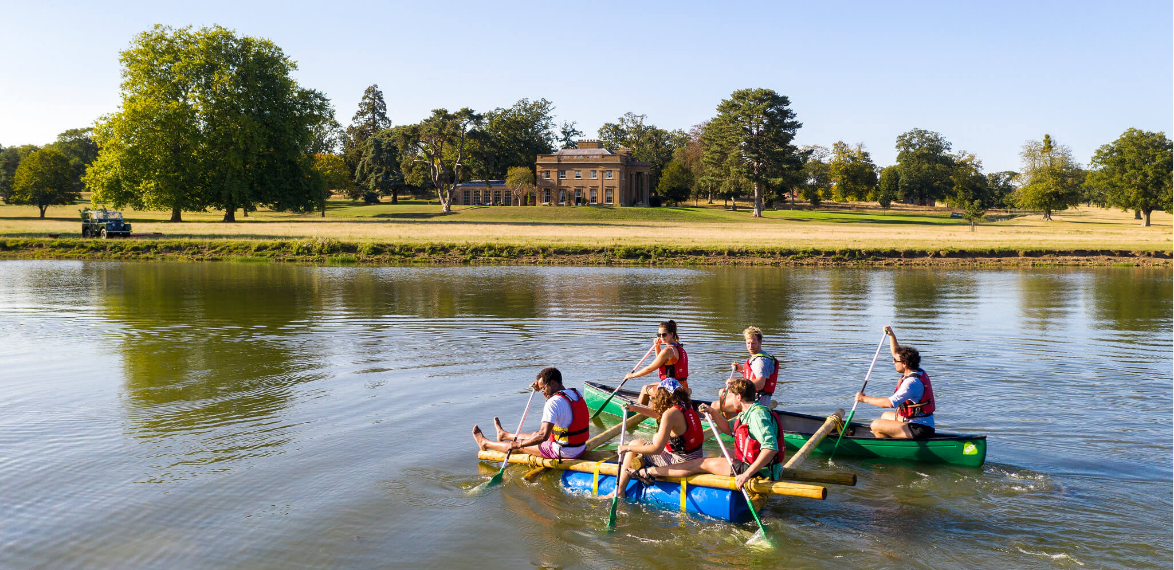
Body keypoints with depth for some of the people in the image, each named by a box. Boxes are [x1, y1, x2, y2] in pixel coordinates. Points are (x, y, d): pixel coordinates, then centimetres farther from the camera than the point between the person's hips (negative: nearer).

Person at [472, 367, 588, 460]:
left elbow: (543, 435, -29)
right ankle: (504, 435, 60)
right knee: (535, 435, 32)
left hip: (563, 452, -8)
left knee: (520, 445, 14)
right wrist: (540, 388, 20)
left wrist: (519, 444, -17)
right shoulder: (577, 393, 4)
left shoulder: (553, 402, -23)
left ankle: (484, 443, 39)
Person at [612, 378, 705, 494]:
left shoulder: (670, 414, -21)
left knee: (635, 444, 5)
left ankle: (619, 492, 11)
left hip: (681, 462, -9)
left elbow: (657, 449, -24)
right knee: (656, 436, 31)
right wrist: (635, 408, 14)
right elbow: (659, 414, 22)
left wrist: (628, 448, -15)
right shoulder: (686, 406, 5)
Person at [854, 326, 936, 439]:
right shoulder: (917, 372, 7)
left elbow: (890, 403, -28)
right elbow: (896, 352, 21)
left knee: (876, 425, -15)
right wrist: (891, 335, 13)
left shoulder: (912, 382, -23)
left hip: (919, 430, -11)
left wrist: (865, 399, -19)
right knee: (885, 416, 31)